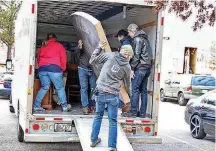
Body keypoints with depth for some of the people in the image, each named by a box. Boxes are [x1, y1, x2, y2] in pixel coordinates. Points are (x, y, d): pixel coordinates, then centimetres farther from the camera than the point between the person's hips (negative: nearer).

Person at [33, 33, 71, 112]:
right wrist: (62, 69, 18)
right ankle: (65, 106, 10)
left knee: (44, 87, 14)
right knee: (59, 88, 6)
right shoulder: (59, 45, 13)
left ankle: (36, 106, 9)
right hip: (54, 68, -4)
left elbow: (38, 58, 22)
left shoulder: (42, 47, 23)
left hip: (42, 68, 4)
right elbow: (63, 59, 8)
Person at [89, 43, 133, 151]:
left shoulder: (110, 55, -1)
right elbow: (127, 84, 18)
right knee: (113, 121, 9)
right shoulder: (127, 67, 5)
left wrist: (99, 48, 15)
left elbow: (92, 61, 4)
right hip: (113, 95, -1)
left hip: (100, 92, 1)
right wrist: (129, 94, 37)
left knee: (98, 116, 19)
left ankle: (94, 140, 29)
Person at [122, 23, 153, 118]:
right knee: (143, 91, 9)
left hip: (140, 68, -9)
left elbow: (136, 56, -16)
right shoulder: (145, 39, 20)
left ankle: (133, 112, -3)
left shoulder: (137, 39, -9)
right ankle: (142, 113, 12)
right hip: (147, 67, 9)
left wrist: (132, 69, -13)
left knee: (135, 90, -5)